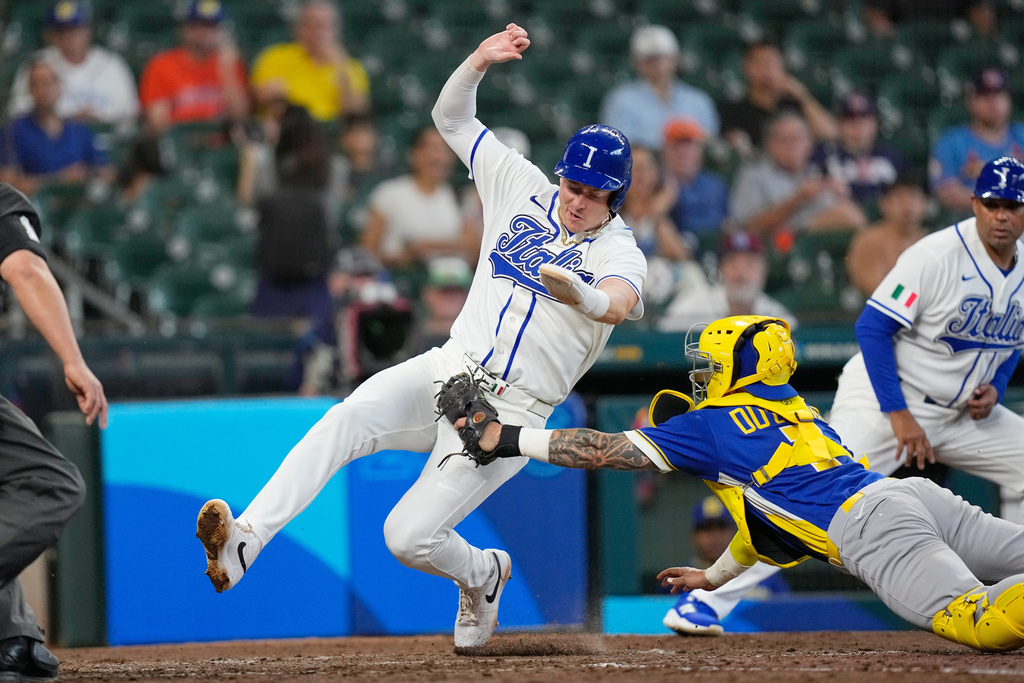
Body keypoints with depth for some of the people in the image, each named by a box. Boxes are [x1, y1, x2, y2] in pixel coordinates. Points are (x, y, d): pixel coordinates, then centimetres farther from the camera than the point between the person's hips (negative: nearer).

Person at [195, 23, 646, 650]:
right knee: (350, 419, -28)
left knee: (410, 537, -14)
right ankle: (245, 541, -40)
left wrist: (578, 293, -54)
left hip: (510, 411, -4)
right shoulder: (525, 189, 10)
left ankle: (482, 574, 21)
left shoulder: (618, 250, -5)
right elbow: (451, 117, 13)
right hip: (449, 368, 4)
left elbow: (621, 302, -30)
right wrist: (479, 62, -7)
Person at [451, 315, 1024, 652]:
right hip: (915, 493, 8)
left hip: (870, 528, -8)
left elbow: (606, 450, 11)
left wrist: (504, 438, 18)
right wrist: (714, 577, 62)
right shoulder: (799, 414, 34)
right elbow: (766, 511, 48)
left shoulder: (711, 426, 11)